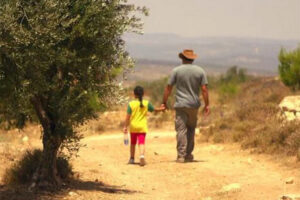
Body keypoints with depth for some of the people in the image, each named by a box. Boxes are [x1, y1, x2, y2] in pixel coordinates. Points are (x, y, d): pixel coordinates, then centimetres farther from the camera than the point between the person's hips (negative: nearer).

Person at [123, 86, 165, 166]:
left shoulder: (131, 104, -5)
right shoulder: (146, 103, 0)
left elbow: (128, 116, -7)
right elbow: (154, 109, 14)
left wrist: (125, 126, -1)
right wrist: (161, 109, 33)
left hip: (133, 127, 0)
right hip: (142, 127, 0)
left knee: (133, 143, 16)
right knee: (141, 143, -6)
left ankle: (132, 159, 27)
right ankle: (142, 156, -30)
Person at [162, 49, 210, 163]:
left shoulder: (176, 71, -2)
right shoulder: (200, 71, 3)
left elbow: (168, 88, -2)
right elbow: (204, 89, -1)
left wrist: (164, 102, 6)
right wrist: (207, 105, 4)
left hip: (181, 104, -2)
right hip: (194, 104, 2)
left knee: (181, 130, -3)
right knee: (191, 129, 15)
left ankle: (181, 155, -9)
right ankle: (189, 154, 17)